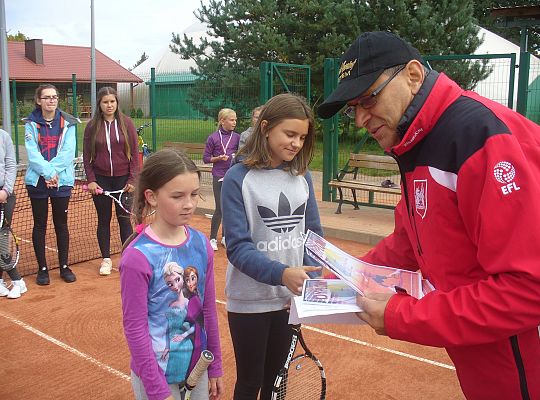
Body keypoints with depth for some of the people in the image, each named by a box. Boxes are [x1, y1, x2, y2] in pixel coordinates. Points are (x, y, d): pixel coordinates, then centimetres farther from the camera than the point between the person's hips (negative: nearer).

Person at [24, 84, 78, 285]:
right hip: (37, 181, 0)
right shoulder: (31, 123, -1)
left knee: (61, 224, 9)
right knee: (40, 225, 8)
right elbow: (32, 153, -9)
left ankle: (64, 267, 21)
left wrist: (53, 171, -17)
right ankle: (42, 268, 19)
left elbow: (68, 152, -8)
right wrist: (48, 173, -19)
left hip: (62, 180, 0)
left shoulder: (67, 123, 0)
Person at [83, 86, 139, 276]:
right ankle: (106, 259, 21)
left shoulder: (126, 123, -2)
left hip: (123, 179, -1)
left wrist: (132, 179, -6)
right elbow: (87, 155, 4)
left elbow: (134, 153, -1)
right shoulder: (92, 126, 0)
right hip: (101, 180, 1)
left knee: (124, 219, 5)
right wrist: (91, 180, -4)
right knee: (104, 220, 10)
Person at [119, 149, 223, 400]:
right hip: (157, 374, -4)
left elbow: (208, 310, 3)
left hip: (198, 368, 5)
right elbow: (135, 328, -14)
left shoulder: (201, 245, -5)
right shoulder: (138, 257, -20)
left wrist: (215, 368, 9)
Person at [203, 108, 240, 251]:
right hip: (219, 176, -3)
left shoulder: (237, 137, 3)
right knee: (219, 209, -5)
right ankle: (213, 238, 10)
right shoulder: (213, 138, -5)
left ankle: (225, 237, 25)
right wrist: (218, 158, -16)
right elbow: (206, 158, 0)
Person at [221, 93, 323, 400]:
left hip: (290, 298, 4)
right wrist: (281, 274, -32)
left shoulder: (302, 176, 2)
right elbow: (238, 247, -17)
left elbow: (314, 235, 2)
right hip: (250, 301, -4)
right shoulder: (238, 178, -12)